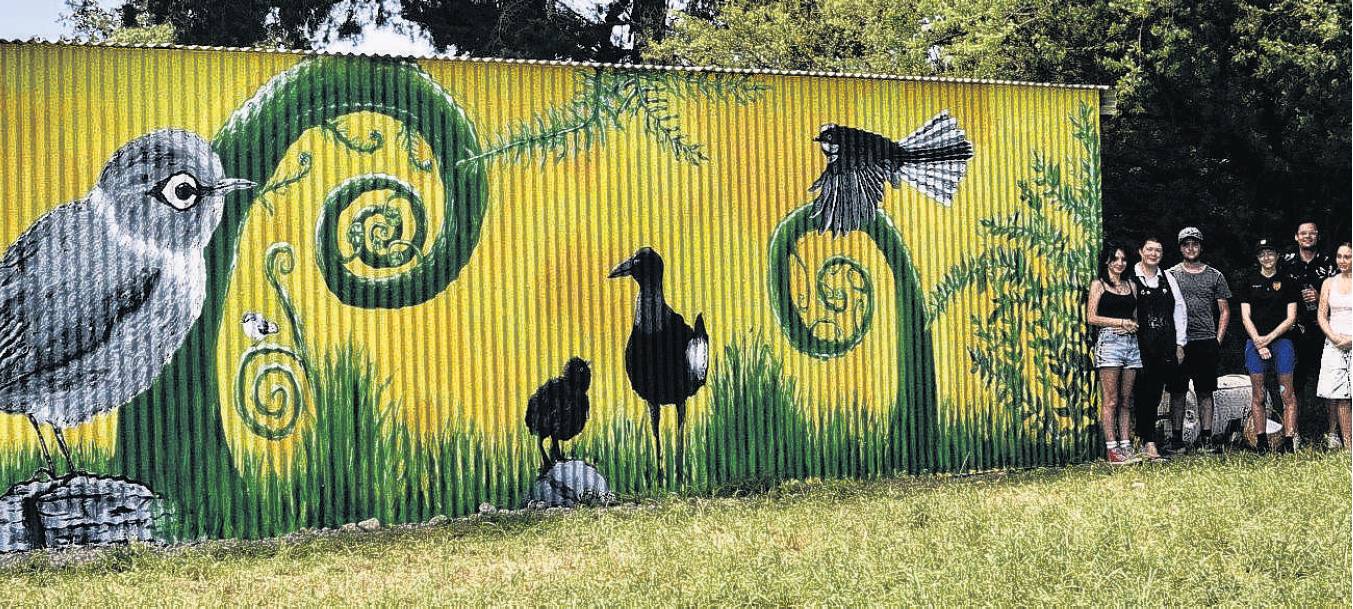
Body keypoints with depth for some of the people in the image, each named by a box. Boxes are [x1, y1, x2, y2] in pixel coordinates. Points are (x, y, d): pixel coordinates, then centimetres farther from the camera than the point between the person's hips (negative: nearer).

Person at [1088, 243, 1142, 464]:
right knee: (1111, 400, -8)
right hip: (1108, 341, -5)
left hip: (1131, 342, 5)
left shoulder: (1131, 286, 18)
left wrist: (1132, 326, -2)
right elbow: (1091, 317, -4)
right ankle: (1112, 449, -10)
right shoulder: (1098, 285, 4)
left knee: (1126, 400, 5)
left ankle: (1126, 446, 6)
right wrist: (1121, 322, -7)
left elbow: (1136, 317, 21)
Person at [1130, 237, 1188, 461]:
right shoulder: (1130, 279, -2)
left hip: (1166, 348, 4)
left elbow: (1179, 310, 13)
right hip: (1141, 347, -4)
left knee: (1155, 395, 3)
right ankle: (1148, 442, 0)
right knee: (1144, 394, -3)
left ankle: (1149, 441, 12)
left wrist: (1180, 344, 6)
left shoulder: (1167, 279, 13)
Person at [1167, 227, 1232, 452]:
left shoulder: (1215, 276, 11)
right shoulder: (1169, 275, 7)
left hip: (1206, 342, 1)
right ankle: (1177, 437, 5)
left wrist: (1218, 340, 3)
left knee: (1205, 391, 2)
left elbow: (1224, 311, 13)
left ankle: (1206, 438, 5)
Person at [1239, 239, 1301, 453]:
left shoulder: (1286, 282, 6)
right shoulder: (1249, 281, 9)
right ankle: (1261, 441, 4)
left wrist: (1269, 338, -8)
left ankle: (1289, 441, -4)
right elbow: (1245, 317, 5)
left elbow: (1290, 318, 3)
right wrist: (1259, 343, -6)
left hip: (1281, 339, -1)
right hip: (1255, 341, 1)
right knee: (1257, 395, 0)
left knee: (1287, 394, -5)